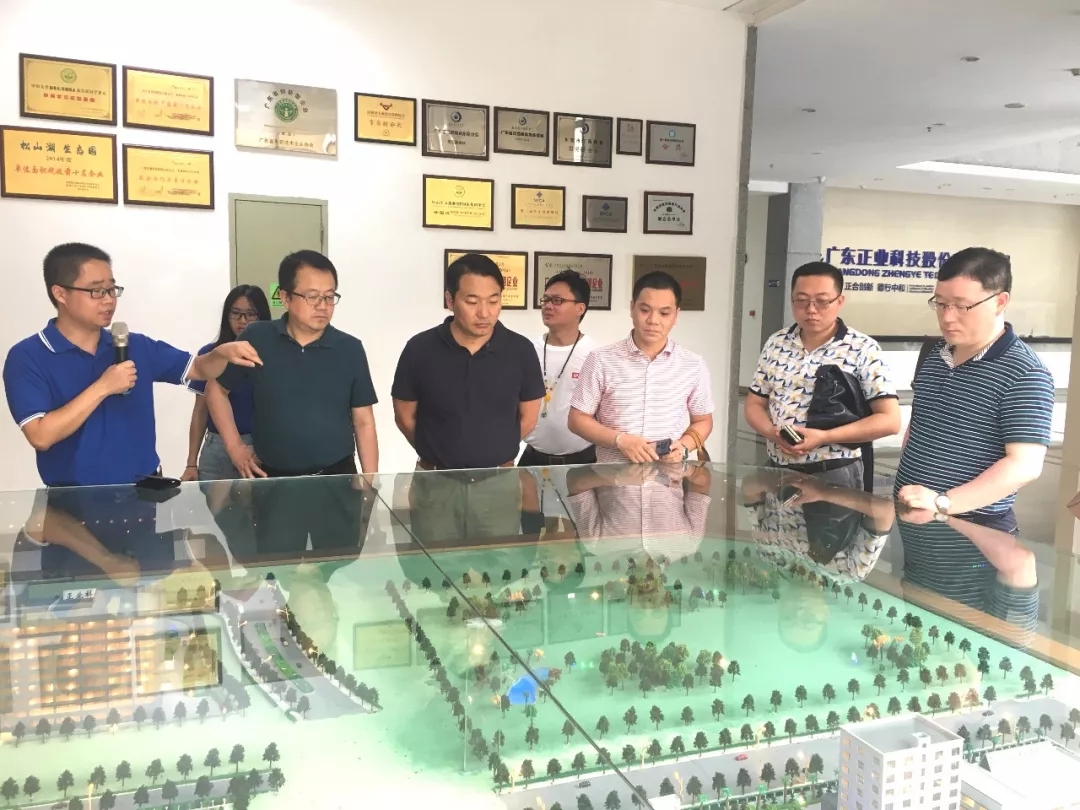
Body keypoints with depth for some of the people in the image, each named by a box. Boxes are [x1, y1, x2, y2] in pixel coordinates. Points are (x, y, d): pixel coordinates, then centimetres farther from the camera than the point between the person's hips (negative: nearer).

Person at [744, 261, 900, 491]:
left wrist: (824, 437, -21)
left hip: (835, 474, -4)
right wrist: (773, 433, -13)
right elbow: (754, 404, 9)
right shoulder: (776, 344, 3)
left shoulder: (863, 349, -9)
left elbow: (889, 420, -12)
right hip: (777, 470, 4)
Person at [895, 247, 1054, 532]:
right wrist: (903, 483, 8)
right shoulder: (934, 355, 6)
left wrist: (943, 503, -26)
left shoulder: (1024, 374, -15)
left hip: (975, 529, -6)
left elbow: (1025, 465, -20)